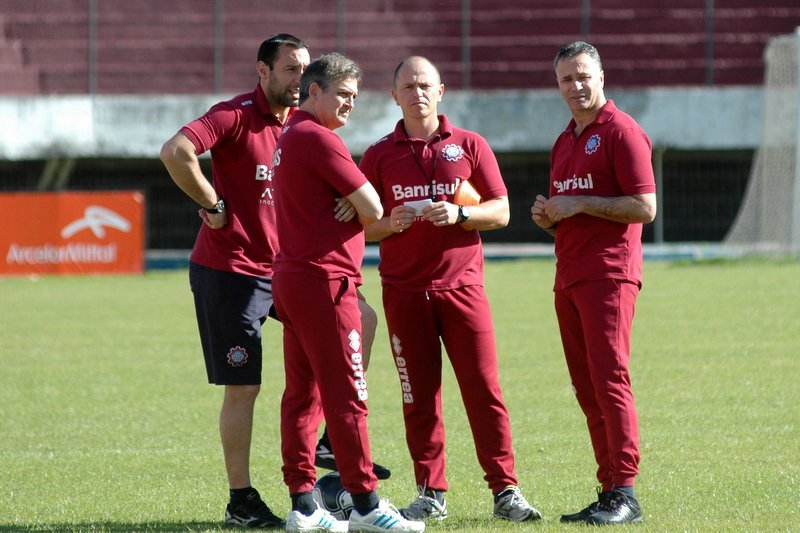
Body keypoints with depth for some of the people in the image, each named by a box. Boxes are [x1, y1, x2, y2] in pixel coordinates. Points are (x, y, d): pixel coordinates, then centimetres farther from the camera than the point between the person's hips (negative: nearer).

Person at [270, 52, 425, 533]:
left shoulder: (289, 138, 18)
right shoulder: (319, 139, -13)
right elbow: (371, 209, -13)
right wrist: (367, 206, 7)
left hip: (291, 275, 10)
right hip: (324, 279, -10)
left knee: (303, 394, 9)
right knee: (346, 394, -8)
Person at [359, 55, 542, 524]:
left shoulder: (470, 146, 7)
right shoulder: (379, 156, 9)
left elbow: (501, 211, 5)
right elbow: (361, 226, 9)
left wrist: (459, 215, -13)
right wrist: (390, 223, -12)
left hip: (462, 284, -1)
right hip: (404, 291, 1)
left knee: (484, 388, -6)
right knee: (419, 396, 2)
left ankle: (506, 491, -4)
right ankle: (431, 495, 7)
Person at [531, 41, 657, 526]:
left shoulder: (621, 131, -5)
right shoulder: (565, 143, 21)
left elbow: (645, 207, -13)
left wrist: (579, 204, -14)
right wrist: (547, 216, 7)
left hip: (609, 275, -9)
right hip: (569, 277, 9)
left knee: (610, 381, -14)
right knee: (587, 390, 6)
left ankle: (624, 494, -15)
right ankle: (608, 491, 8)